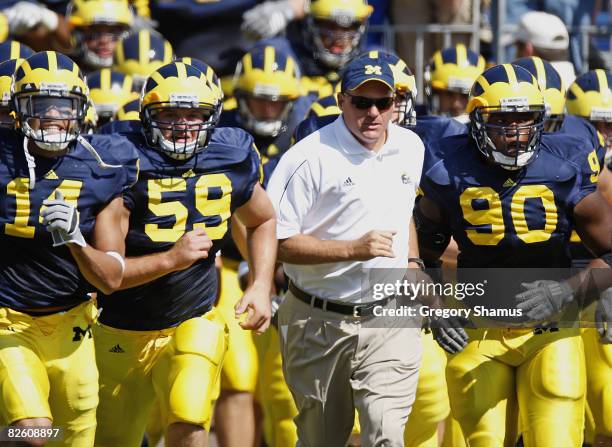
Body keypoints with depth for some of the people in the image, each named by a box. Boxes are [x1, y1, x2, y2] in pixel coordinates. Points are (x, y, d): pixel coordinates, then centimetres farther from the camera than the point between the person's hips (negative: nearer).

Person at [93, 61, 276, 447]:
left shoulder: (232, 164, -7)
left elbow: (263, 221, 16)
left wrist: (262, 286, 1)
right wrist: (170, 259, -34)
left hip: (194, 324, 1)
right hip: (123, 336, -1)